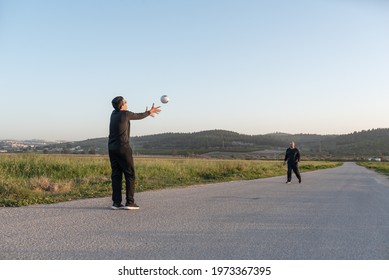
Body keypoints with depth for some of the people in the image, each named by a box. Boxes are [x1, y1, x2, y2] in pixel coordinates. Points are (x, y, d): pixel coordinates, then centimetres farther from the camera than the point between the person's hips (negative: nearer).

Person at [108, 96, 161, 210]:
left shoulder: (114, 114, 13)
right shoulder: (125, 114, -8)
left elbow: (135, 115, 26)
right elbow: (138, 116, 10)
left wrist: (146, 113, 35)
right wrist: (149, 112, 28)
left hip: (112, 148, 7)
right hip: (123, 148, -7)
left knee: (116, 175, 6)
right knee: (130, 175, 0)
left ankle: (116, 203, 4)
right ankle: (130, 202, -2)